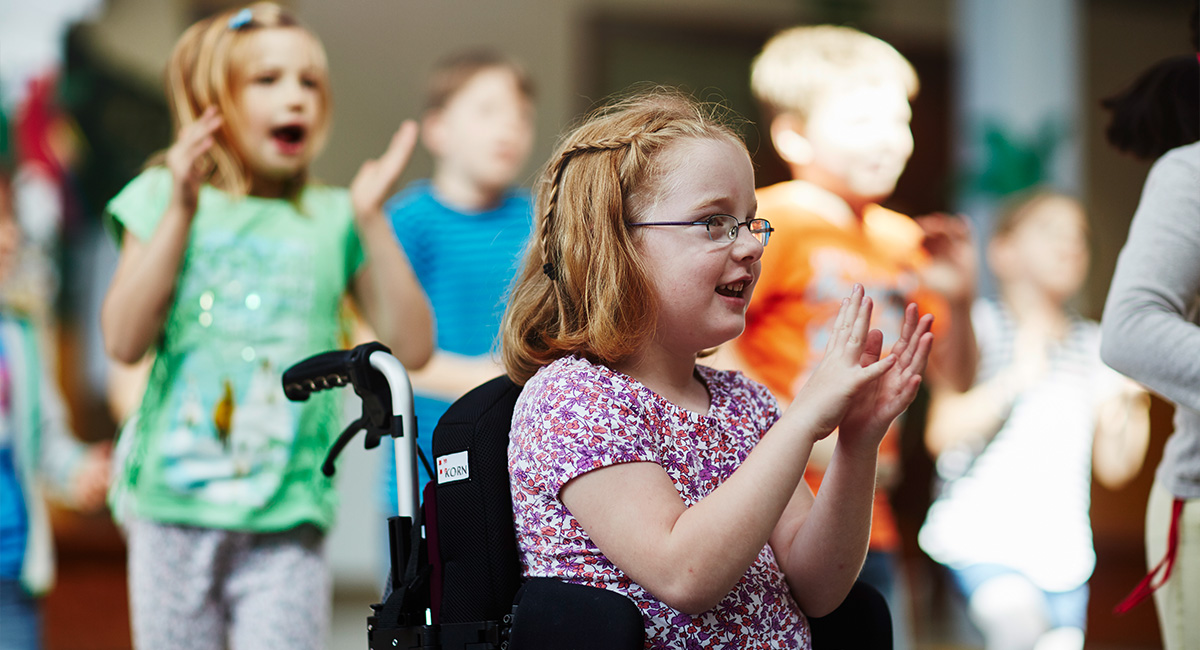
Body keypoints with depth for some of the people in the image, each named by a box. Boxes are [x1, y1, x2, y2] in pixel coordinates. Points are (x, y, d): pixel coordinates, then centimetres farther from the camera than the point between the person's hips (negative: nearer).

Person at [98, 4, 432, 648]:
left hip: (286, 521, 0)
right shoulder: (162, 198, 4)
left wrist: (371, 219, -6)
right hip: (173, 504, 0)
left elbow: (413, 347, 1)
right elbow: (124, 340, -7)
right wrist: (182, 210, -12)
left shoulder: (333, 220, 7)